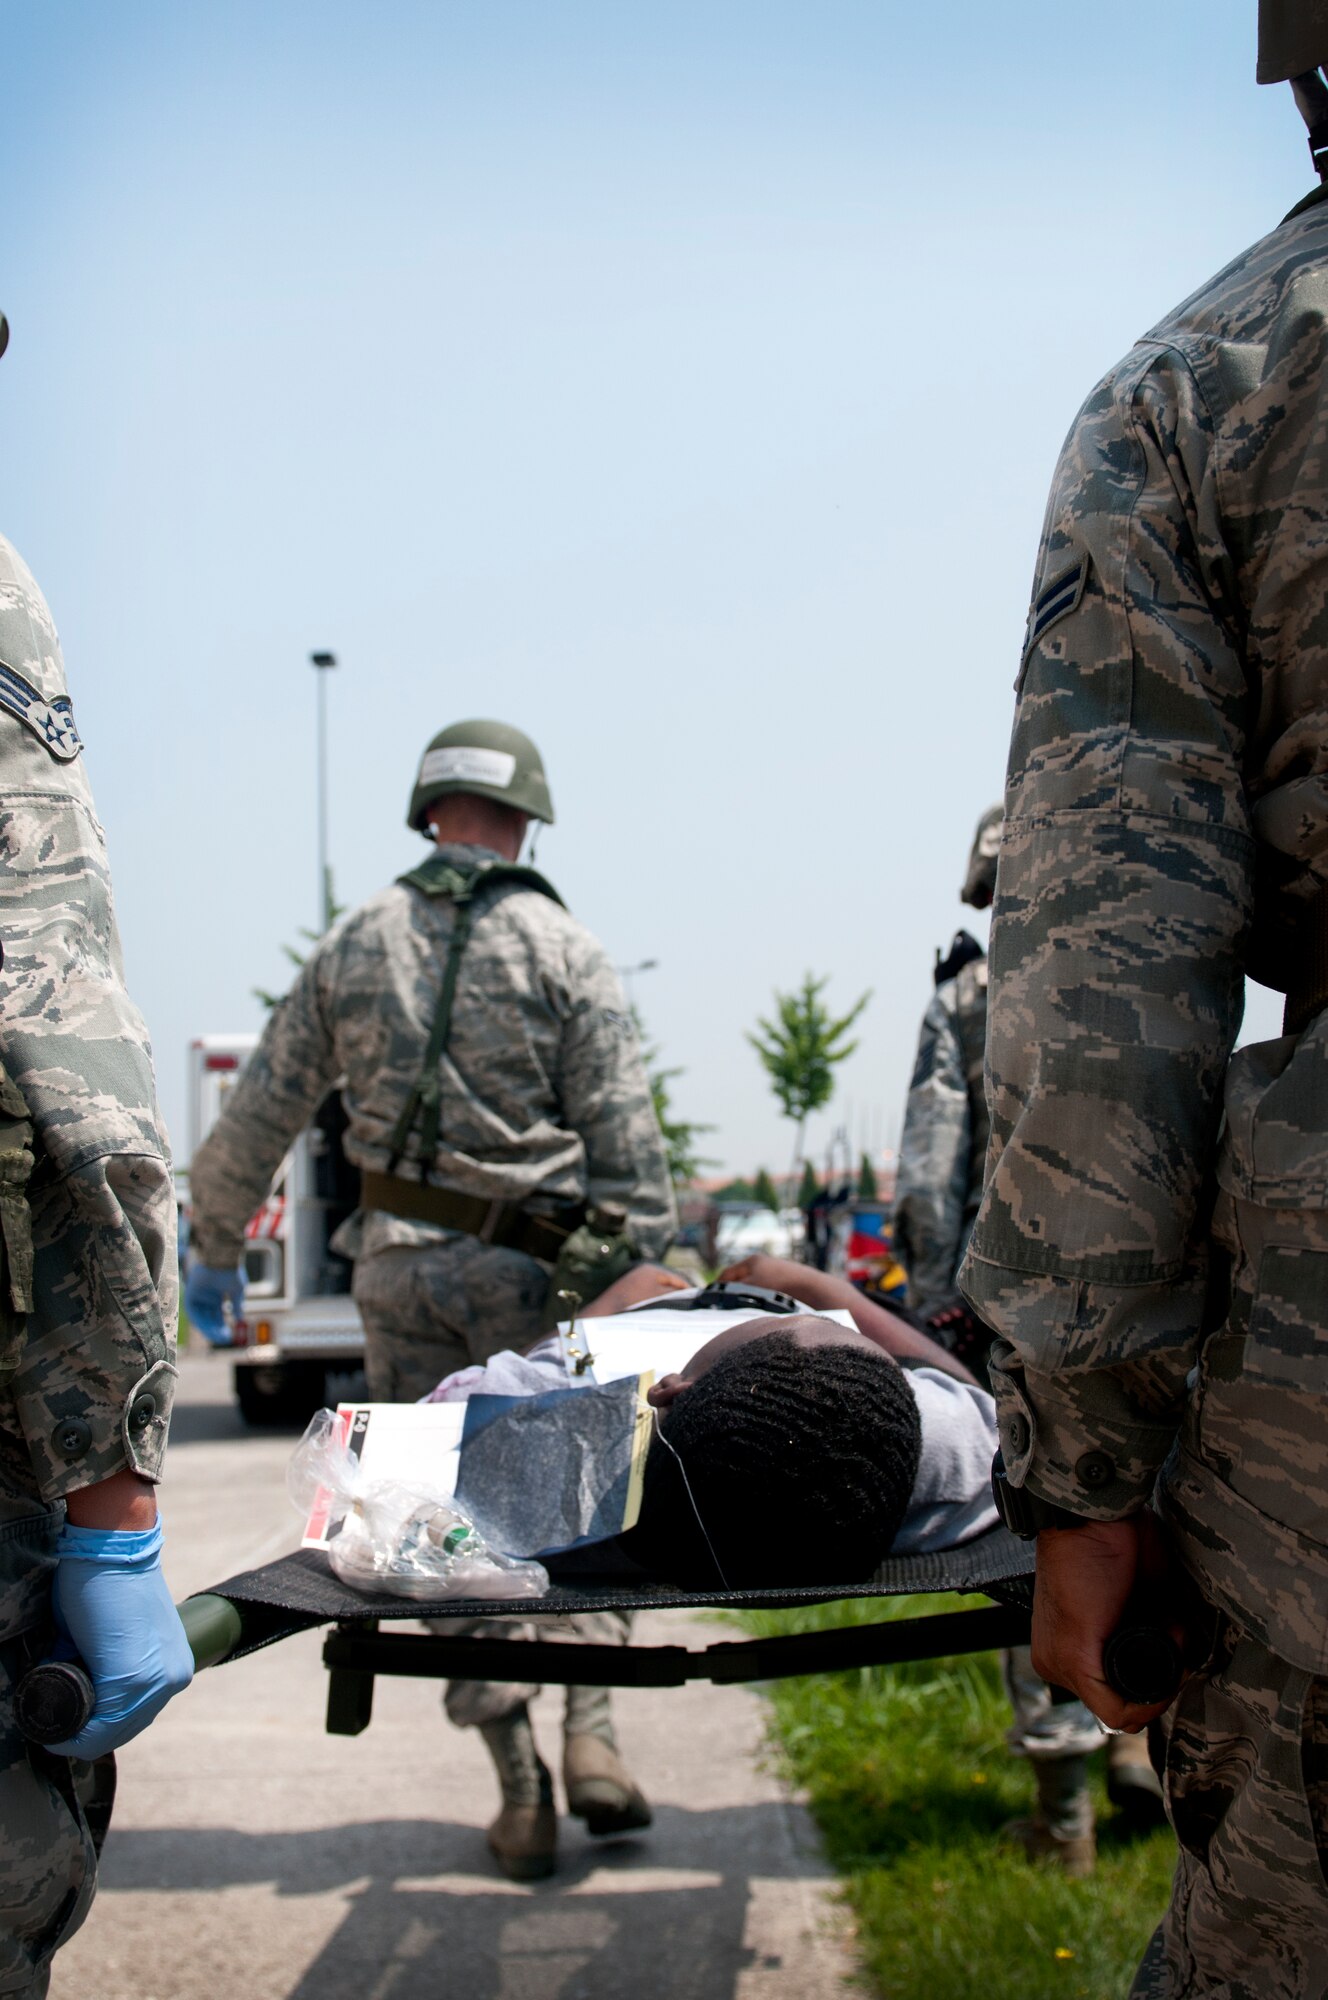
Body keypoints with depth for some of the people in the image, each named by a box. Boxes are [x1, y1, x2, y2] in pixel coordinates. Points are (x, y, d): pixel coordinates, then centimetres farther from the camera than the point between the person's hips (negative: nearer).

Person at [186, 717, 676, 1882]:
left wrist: (215, 1250, 23)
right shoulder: (559, 951, -2)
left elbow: (258, 1119, 12)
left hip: (397, 1262, 3)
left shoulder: (354, 946, 7)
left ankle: (517, 1785, 6)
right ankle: (589, 1726, -4)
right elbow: (625, 1143, -8)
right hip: (530, 1264, -2)